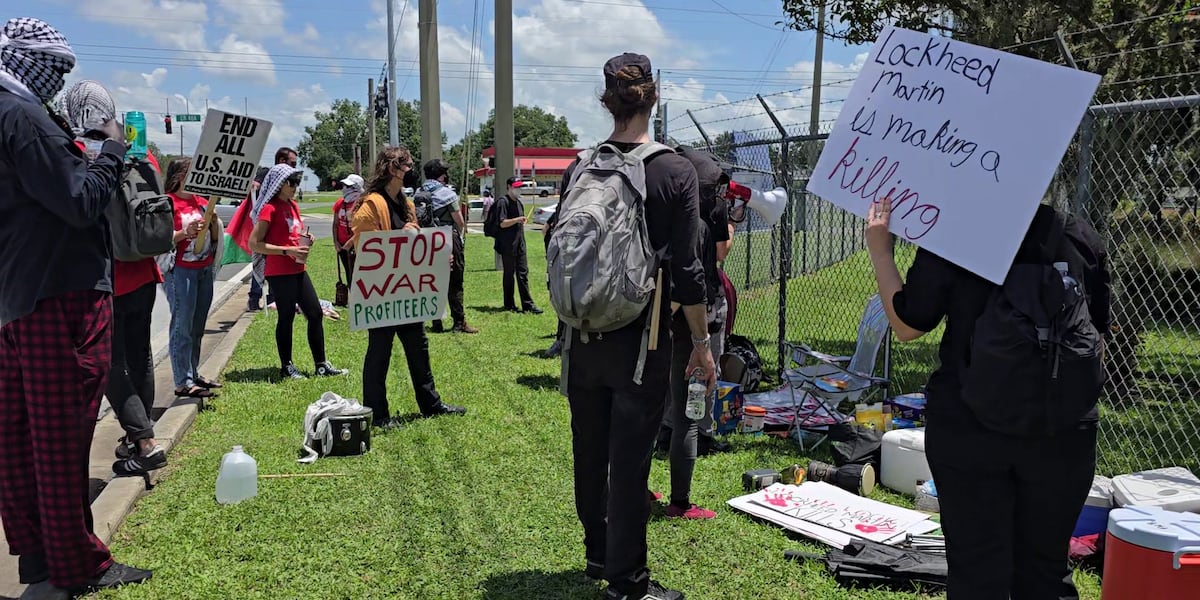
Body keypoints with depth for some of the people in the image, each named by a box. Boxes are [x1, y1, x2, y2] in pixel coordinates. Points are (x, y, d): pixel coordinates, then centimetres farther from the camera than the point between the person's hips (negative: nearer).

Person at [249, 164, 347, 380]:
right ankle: (286, 367, 13)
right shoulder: (270, 208, -11)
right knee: (286, 316, 0)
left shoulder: (292, 205, 14)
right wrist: (287, 251, -21)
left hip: (298, 269, 8)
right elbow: (254, 244, -16)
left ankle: (321, 365, 16)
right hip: (279, 272, -8)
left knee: (315, 313, 8)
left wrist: (305, 239, 6)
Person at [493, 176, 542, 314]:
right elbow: (502, 223, -17)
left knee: (523, 273, 5)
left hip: (520, 244, 8)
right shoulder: (503, 202, -9)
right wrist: (517, 220, -26)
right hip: (508, 245, -7)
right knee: (509, 274, 0)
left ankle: (527, 304, 5)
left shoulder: (519, 203, 17)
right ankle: (509, 305, 8)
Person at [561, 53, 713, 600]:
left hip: (583, 338, 4)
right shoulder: (675, 172, -10)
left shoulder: (581, 169, 1)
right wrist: (701, 341, -2)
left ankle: (598, 554, 35)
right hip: (640, 340, -4)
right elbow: (686, 271, -12)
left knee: (590, 452, 17)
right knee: (629, 461, 3)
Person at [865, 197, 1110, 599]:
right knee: (1045, 568, 17)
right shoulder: (1081, 237, -3)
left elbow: (907, 327, -2)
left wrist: (879, 251, 5)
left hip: (968, 428, -2)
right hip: (1061, 431, 2)